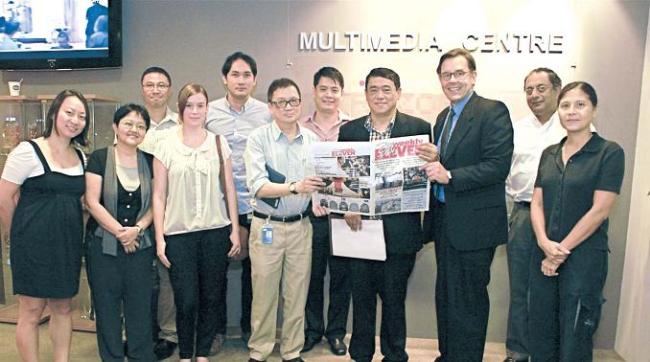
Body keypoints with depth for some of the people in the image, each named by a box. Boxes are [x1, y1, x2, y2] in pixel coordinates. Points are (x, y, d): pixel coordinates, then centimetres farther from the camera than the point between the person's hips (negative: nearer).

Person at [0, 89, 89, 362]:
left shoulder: (81, 157, 7)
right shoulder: (28, 151, -10)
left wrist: (66, 227, 10)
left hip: (69, 244, 6)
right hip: (35, 244, -5)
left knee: (63, 308, 15)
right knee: (31, 311, 5)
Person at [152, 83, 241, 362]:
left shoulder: (218, 143, 6)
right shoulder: (166, 145, 2)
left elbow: (229, 190, 8)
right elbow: (159, 195, 2)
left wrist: (235, 229, 3)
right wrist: (159, 237, -3)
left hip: (216, 231, 2)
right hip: (179, 233, -1)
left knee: (211, 298, 8)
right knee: (186, 300, 1)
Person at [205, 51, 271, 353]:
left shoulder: (267, 113, 0)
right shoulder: (209, 112, 1)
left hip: (254, 205, 0)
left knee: (252, 270, 11)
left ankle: (249, 327, 30)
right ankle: (217, 328, 28)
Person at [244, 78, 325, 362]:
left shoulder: (313, 140, 4)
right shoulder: (259, 138, -6)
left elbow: (320, 181, 10)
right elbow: (257, 186, -17)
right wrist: (295, 187, -29)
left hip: (301, 225, 3)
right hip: (267, 225, -3)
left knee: (297, 295, 11)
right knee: (264, 294, 7)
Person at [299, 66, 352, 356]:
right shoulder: (300, 127, 4)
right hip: (310, 212, 1)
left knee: (341, 275, 10)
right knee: (312, 274, 12)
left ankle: (336, 331, 29)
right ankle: (312, 329, 31)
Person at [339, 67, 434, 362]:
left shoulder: (419, 128, -2)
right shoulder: (349, 130, 5)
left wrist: (433, 161, -22)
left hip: (399, 233, -2)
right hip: (359, 226, 2)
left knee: (394, 298, 12)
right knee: (361, 297, 15)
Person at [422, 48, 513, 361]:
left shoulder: (493, 112, -11)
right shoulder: (443, 117, 15)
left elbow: (499, 166, -21)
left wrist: (449, 176, -26)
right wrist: (431, 168, 1)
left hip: (473, 226, -8)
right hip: (444, 221, 8)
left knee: (467, 302, 3)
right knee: (445, 297, 20)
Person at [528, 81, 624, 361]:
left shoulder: (609, 152, -6)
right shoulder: (550, 153, 10)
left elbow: (600, 210, -12)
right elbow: (537, 203, 5)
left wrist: (562, 250, -11)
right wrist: (545, 244, -11)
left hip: (584, 257, -5)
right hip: (544, 256, 5)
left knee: (574, 338, 6)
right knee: (540, 333, 12)